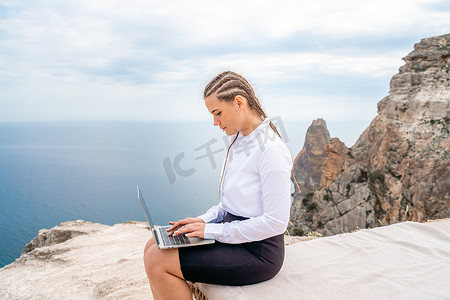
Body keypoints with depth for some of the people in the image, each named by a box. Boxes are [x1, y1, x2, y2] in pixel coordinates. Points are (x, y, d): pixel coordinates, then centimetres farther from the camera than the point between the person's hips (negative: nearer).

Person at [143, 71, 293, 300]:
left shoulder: (271, 150, -20)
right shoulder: (239, 141, 9)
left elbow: (276, 222, -23)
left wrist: (213, 230, -18)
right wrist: (204, 221, 1)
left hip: (258, 251, -9)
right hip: (233, 234, 9)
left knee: (157, 261, -14)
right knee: (154, 247, 2)